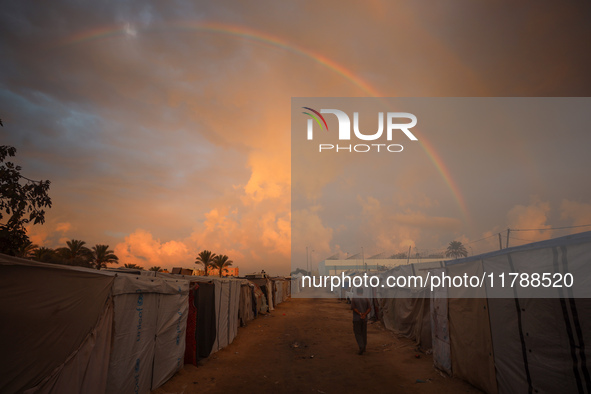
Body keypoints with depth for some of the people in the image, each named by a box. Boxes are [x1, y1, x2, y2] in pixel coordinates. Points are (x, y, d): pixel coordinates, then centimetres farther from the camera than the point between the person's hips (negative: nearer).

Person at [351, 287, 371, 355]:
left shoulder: (353, 299, -4)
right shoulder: (366, 299, 3)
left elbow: (353, 308, -16)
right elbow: (369, 308, -8)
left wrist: (360, 314, -16)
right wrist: (364, 315, -15)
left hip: (356, 319, -3)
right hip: (364, 319, 3)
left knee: (357, 333, 3)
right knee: (364, 333, 15)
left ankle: (361, 347, -15)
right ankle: (363, 348, 22)